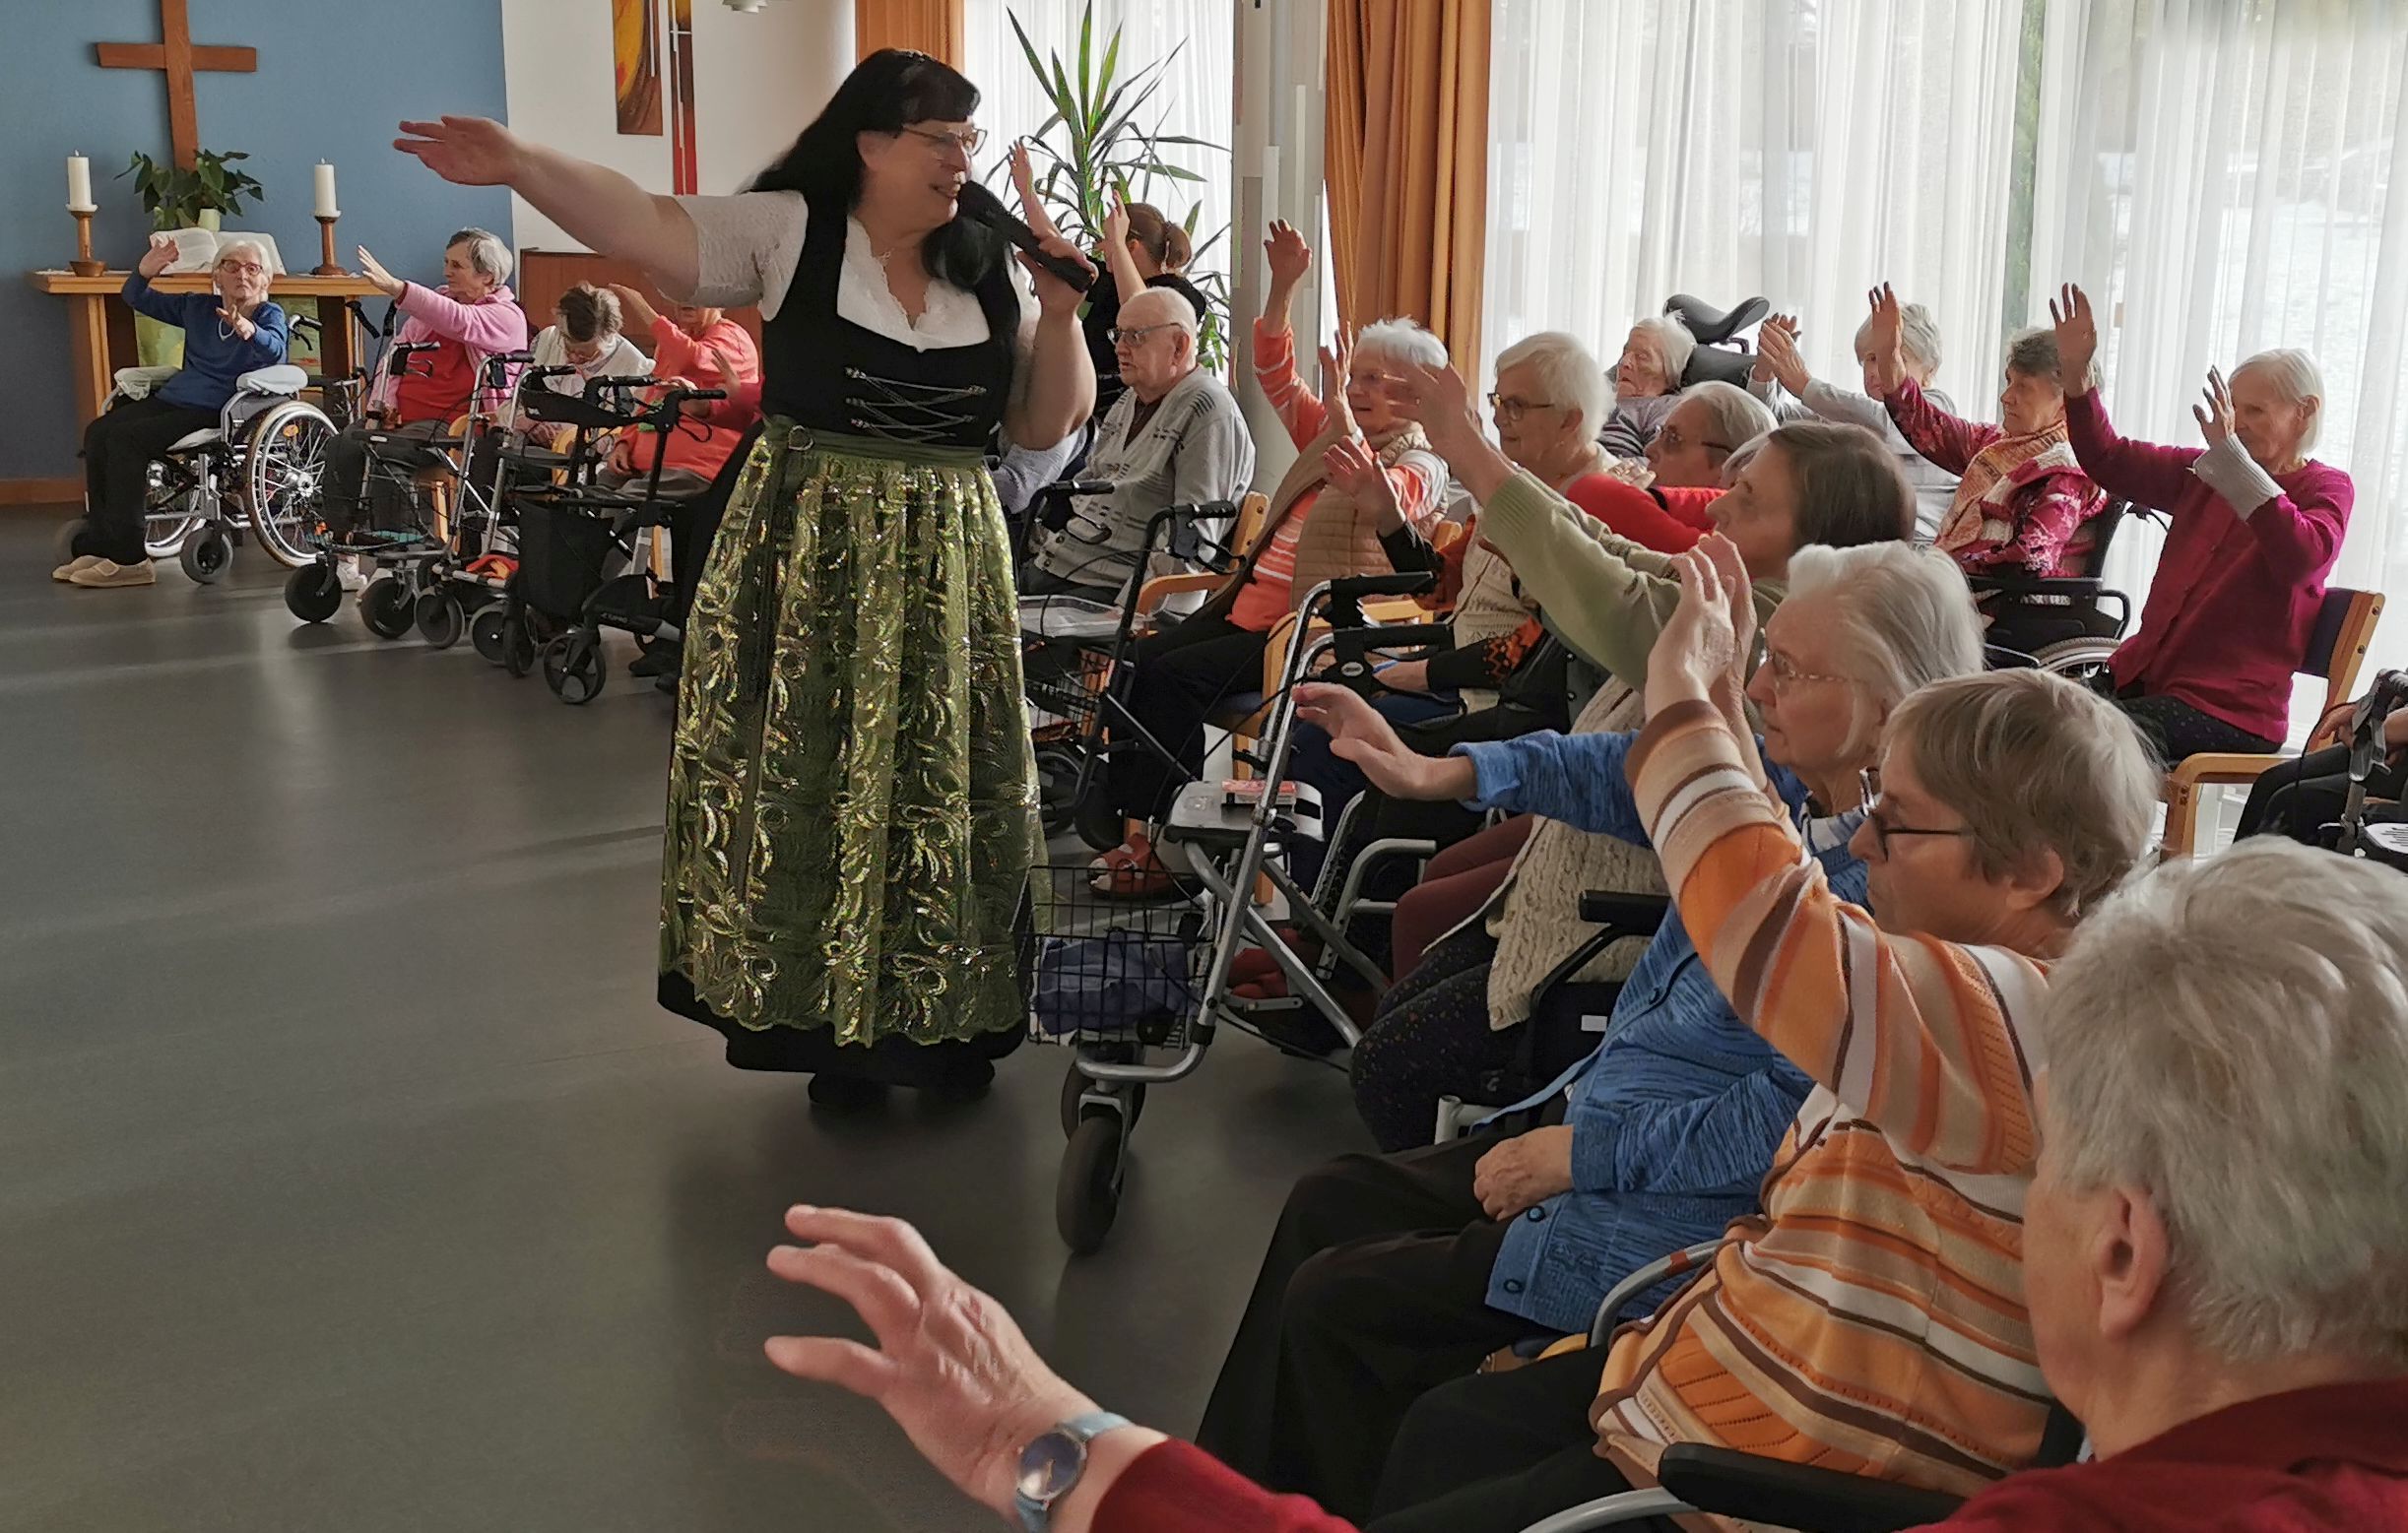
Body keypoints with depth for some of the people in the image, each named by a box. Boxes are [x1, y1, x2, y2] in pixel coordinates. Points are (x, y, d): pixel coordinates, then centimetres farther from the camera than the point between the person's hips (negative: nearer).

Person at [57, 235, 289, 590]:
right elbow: (135, 298, 24)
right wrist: (146, 270, 2)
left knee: (125, 438, -23)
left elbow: (275, 351, -26)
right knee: (98, 431, -13)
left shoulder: (269, 314, -2)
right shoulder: (198, 307, 16)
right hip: (172, 398, 7)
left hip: (215, 412, -7)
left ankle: (128, 557, -19)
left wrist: (250, 331, -49)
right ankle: (99, 544, -7)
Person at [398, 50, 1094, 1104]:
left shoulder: (988, 271, 6)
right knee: (810, 783, 3)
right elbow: (647, 226, -14)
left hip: (946, 569, 3)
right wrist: (521, 166, -26)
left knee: (942, 790, 7)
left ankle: (946, 1017, 22)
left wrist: (1059, 313, -6)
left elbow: (1047, 426, 7)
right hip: (805, 562, -2)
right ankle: (831, 1022, 19)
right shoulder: (788, 231, -4)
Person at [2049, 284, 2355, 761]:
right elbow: (2109, 461, 16)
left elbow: (2301, 556, -21)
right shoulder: (2203, 472, 18)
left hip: (2231, 709, -6)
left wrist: (2231, 454, -26)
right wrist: (2076, 372, 2)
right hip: (2143, 677, 6)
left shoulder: (2325, 488, 0)